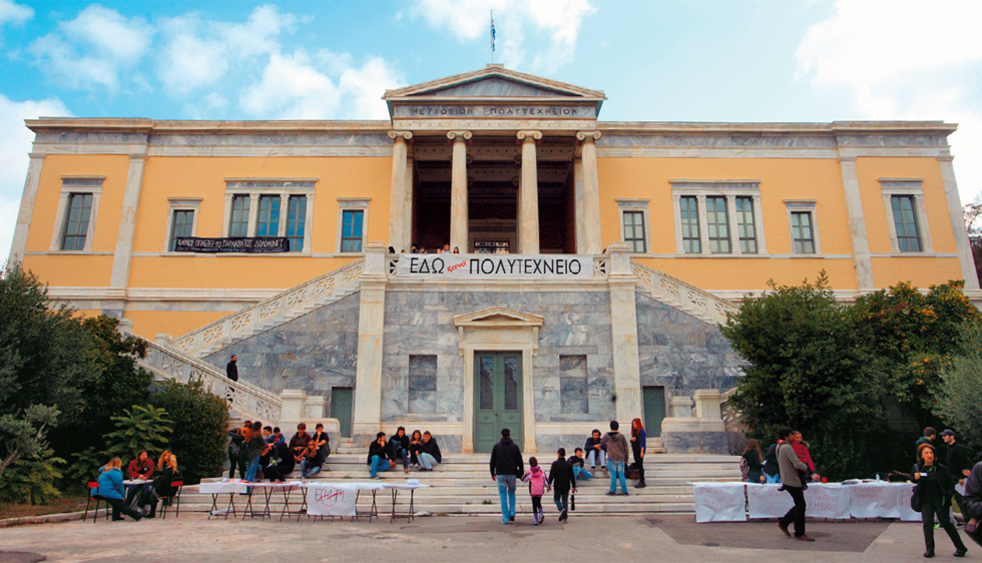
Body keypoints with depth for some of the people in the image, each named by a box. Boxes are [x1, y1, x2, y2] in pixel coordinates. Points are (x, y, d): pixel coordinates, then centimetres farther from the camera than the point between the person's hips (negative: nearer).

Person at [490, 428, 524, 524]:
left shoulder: (496, 446, 1)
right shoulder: (515, 446, 2)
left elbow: (492, 461, 4)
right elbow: (520, 461, 3)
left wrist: (492, 473, 13)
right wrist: (521, 472, 12)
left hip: (501, 474, -1)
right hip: (512, 474, 1)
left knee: (503, 496, 4)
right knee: (511, 493, 22)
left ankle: (505, 518, 2)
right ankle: (512, 513, 10)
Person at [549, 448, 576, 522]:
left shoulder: (555, 464, -7)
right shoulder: (568, 464, 3)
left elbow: (551, 475, -11)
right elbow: (572, 476, 6)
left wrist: (549, 484, -4)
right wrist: (573, 486, 13)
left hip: (557, 486, -3)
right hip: (566, 486, 3)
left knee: (556, 499, 12)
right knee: (565, 500, 10)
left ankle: (561, 509, -15)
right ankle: (565, 517, 6)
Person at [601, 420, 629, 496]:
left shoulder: (606, 436, -4)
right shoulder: (621, 436, -3)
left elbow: (601, 445, 10)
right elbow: (626, 448, 0)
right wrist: (626, 459, 10)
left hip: (611, 458, -2)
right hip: (621, 458, 2)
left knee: (613, 475, 4)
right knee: (621, 474, 10)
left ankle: (613, 491, 6)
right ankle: (624, 490, 13)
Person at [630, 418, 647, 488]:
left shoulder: (641, 431, -10)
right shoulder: (634, 431, 15)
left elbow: (643, 441, -14)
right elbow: (632, 441, 20)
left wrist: (642, 451, -19)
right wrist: (631, 439, -4)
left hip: (640, 450, -8)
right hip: (635, 450, 8)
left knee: (640, 465, -7)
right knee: (638, 466, 8)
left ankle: (642, 482, -4)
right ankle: (640, 481, 13)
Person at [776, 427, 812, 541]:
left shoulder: (779, 447, 12)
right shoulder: (787, 447, -19)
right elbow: (797, 464, -24)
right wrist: (806, 467, -4)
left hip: (787, 480, 10)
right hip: (793, 481, -10)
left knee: (800, 505, 16)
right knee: (800, 506, -2)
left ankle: (783, 523, 19)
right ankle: (799, 534, 4)